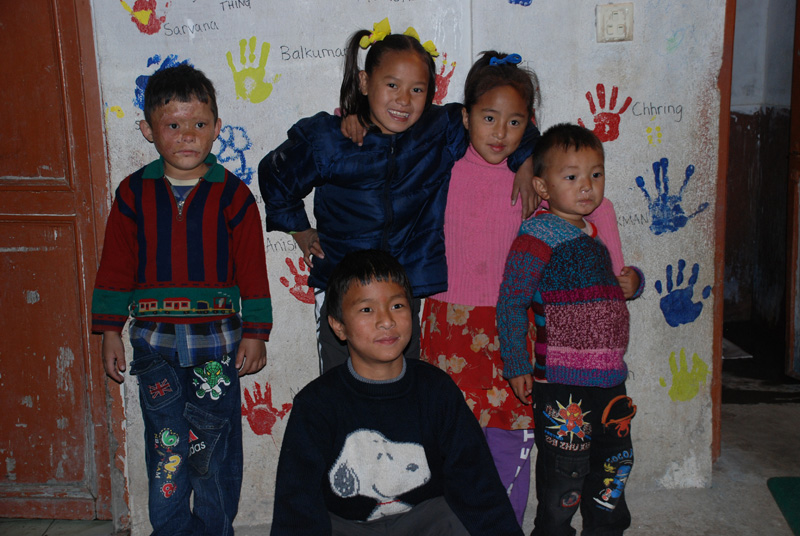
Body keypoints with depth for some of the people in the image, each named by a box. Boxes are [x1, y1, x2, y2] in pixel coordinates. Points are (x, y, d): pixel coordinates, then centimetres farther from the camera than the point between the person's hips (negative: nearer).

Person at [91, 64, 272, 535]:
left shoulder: (233, 194, -4)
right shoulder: (134, 193, 2)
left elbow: (252, 269, -1)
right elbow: (116, 266, 6)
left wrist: (254, 334, -1)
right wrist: (110, 331, 6)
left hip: (217, 337, -1)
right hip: (154, 338, 2)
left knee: (214, 442, 6)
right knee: (165, 444, 9)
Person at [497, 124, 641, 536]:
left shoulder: (594, 234, 14)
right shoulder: (538, 234, -12)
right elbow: (510, 301, -16)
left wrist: (628, 279, 11)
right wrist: (516, 364, -16)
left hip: (609, 378, 8)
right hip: (562, 382, -8)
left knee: (614, 463, 19)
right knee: (563, 473, 2)